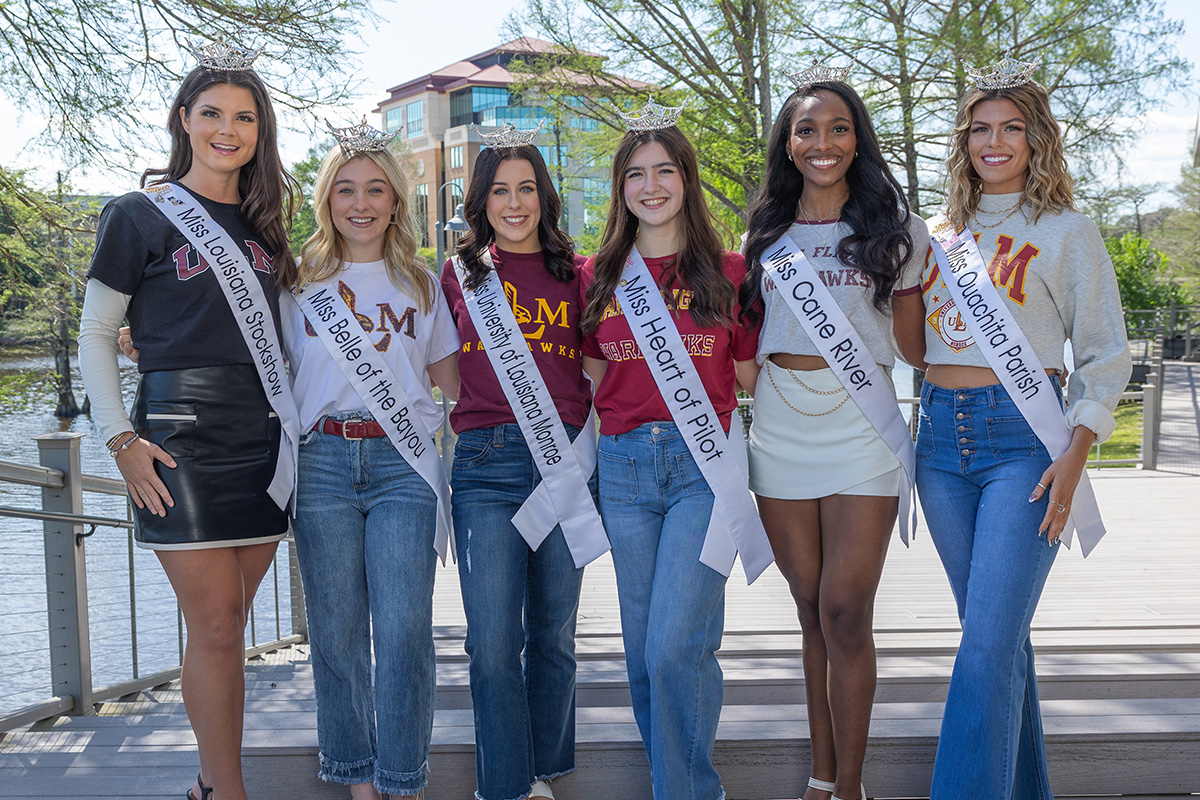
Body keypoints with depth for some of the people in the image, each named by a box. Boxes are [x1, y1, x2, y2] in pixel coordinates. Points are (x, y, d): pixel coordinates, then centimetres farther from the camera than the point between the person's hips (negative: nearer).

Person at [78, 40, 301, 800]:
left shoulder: (264, 225, 16)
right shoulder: (141, 216, 1)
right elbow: (95, 336, 1)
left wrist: (294, 419, 11)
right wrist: (121, 439, -9)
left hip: (265, 442, 5)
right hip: (184, 438, -5)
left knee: (227, 626, 9)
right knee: (216, 626, -6)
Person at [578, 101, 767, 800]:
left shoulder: (728, 272, 4)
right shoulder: (599, 278, 11)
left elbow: (754, 380, 7)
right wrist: (603, 443, 8)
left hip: (704, 465, -3)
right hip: (625, 466, 4)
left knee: (677, 647, -12)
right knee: (643, 647, 8)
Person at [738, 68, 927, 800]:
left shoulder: (896, 230, 4)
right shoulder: (766, 233, 13)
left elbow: (914, 342, 7)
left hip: (860, 430, -3)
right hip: (779, 431, 3)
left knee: (845, 615, -6)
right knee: (812, 611, 11)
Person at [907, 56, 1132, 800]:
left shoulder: (1068, 231, 2)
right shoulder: (940, 235, 14)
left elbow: (1105, 356, 0)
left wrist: (1074, 458, -10)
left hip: (1023, 436, -5)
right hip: (943, 433, 5)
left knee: (987, 647, -12)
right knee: (997, 633, 12)